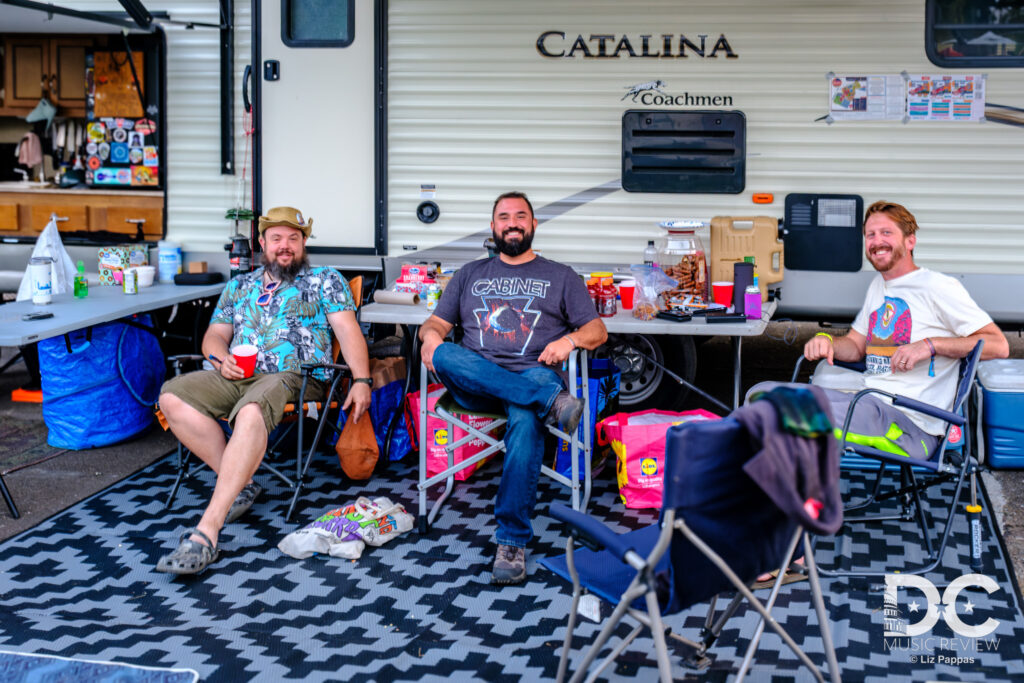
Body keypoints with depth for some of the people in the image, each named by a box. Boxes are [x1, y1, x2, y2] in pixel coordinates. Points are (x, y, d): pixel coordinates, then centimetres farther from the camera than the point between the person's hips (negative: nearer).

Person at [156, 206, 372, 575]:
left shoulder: (325, 280, 14)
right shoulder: (239, 286, 27)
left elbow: (348, 331, 3)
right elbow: (214, 335, 23)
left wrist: (362, 381, -12)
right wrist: (221, 357, -2)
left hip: (295, 376, -5)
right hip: (237, 376, 5)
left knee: (251, 412, -40)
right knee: (172, 395, -22)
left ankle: (206, 532, -47)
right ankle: (240, 484, -15)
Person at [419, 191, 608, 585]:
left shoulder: (560, 278, 22)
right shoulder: (470, 275, 28)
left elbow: (598, 331, 13)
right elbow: (437, 323, 20)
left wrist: (571, 339, -11)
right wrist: (430, 335, -6)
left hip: (534, 373, -2)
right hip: (474, 382, 2)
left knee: (525, 417, -39)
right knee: (444, 355, -34)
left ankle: (512, 541, -38)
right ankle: (552, 402, -37)